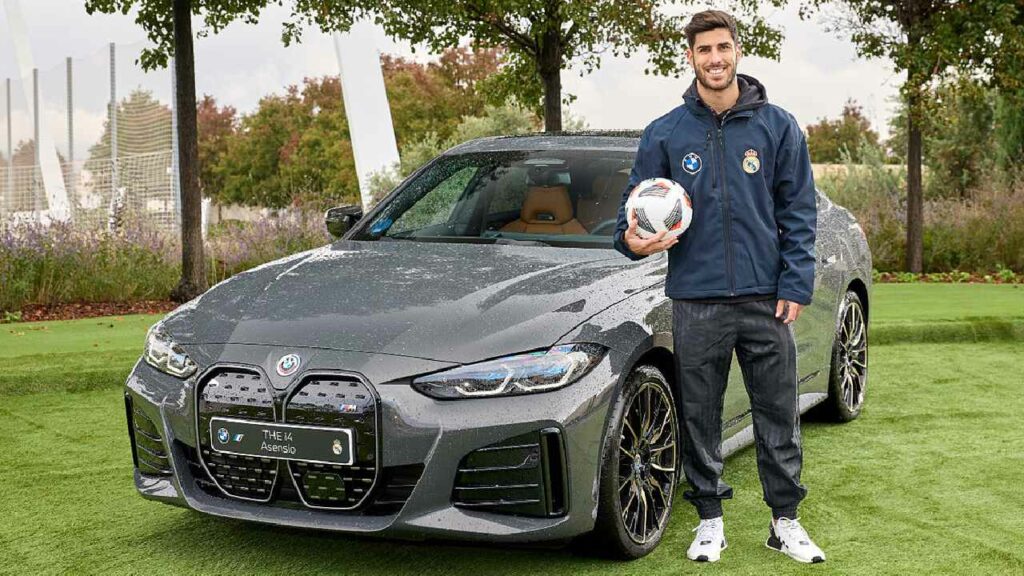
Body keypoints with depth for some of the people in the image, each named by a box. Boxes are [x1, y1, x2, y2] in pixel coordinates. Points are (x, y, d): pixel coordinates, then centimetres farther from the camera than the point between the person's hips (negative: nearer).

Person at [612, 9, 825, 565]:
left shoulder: (777, 126, 5)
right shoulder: (664, 134, 4)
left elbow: (798, 212, 5)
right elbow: (635, 207, 8)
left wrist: (795, 285, -3)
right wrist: (633, 238, -15)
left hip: (766, 299, 0)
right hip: (696, 302, 0)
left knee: (778, 414, 6)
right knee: (700, 418, 7)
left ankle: (785, 520, 20)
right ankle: (710, 519, 21)